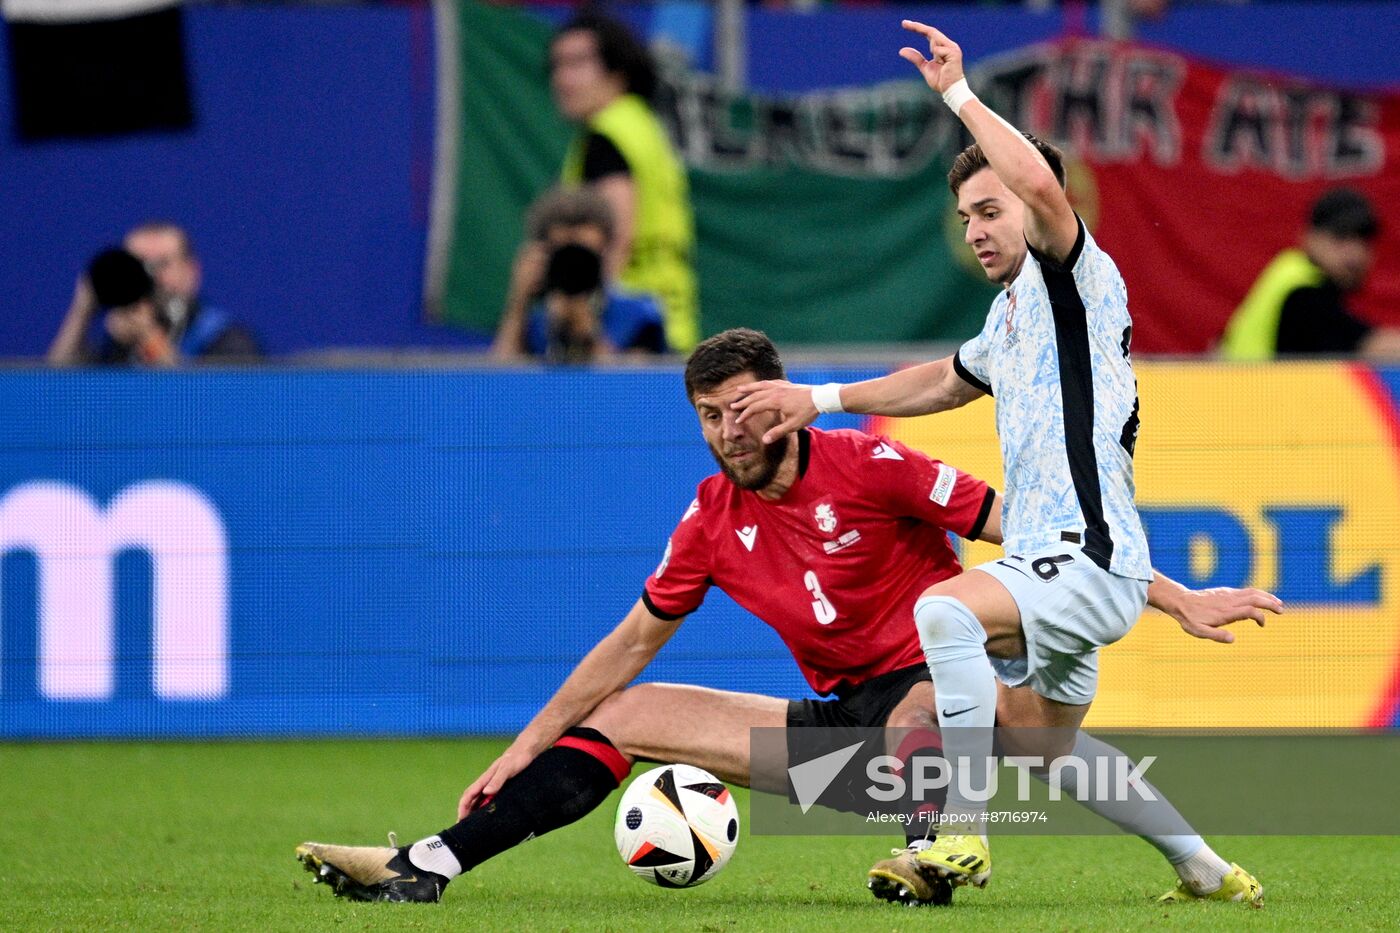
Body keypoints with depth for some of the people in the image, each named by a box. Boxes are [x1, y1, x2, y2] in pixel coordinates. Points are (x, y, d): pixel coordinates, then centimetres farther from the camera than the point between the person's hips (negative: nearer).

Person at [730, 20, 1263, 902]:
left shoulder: (1080, 281, -9)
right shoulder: (1011, 314, 18)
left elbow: (1041, 184, -29)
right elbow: (945, 381, 37)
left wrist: (961, 93, -24)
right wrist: (824, 398, 32)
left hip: (1092, 562, -11)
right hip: (1047, 565, 11)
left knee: (945, 611, -33)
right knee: (1056, 759, 22)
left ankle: (964, 832, -31)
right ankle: (1206, 869, 37)